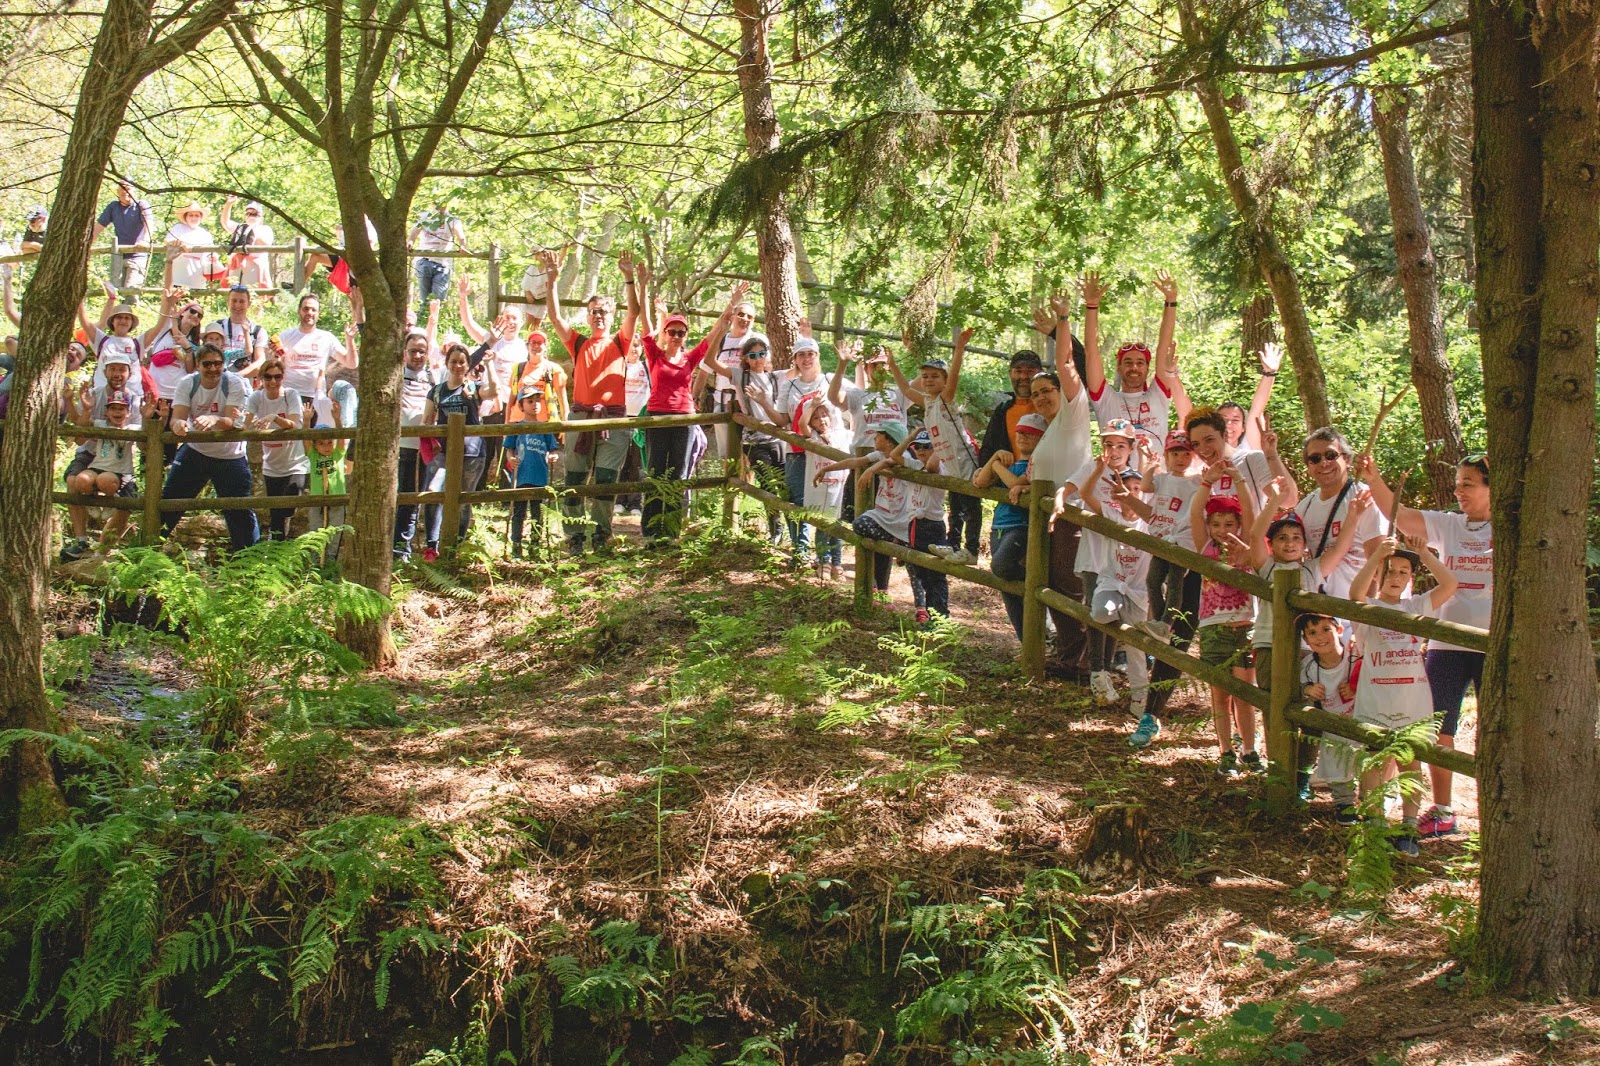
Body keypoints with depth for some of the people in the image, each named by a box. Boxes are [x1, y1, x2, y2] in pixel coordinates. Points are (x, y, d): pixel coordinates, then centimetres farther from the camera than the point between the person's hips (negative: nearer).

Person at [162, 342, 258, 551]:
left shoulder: (234, 383, -16)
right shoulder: (187, 384, -9)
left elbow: (231, 421, -27)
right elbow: (177, 417, -20)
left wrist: (214, 420, -51)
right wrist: (178, 424, -46)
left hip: (230, 455, -2)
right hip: (195, 451, 2)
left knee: (240, 510, -1)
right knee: (168, 502, 2)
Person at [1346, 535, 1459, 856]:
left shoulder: (1417, 607, 12)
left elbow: (1450, 584, -1)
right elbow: (1356, 592, -23)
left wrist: (1424, 554, -7)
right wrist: (1377, 555, -28)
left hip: (1414, 704, 3)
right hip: (1375, 704, -3)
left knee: (1411, 764, 6)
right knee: (1374, 765, -5)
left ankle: (1408, 829, 13)